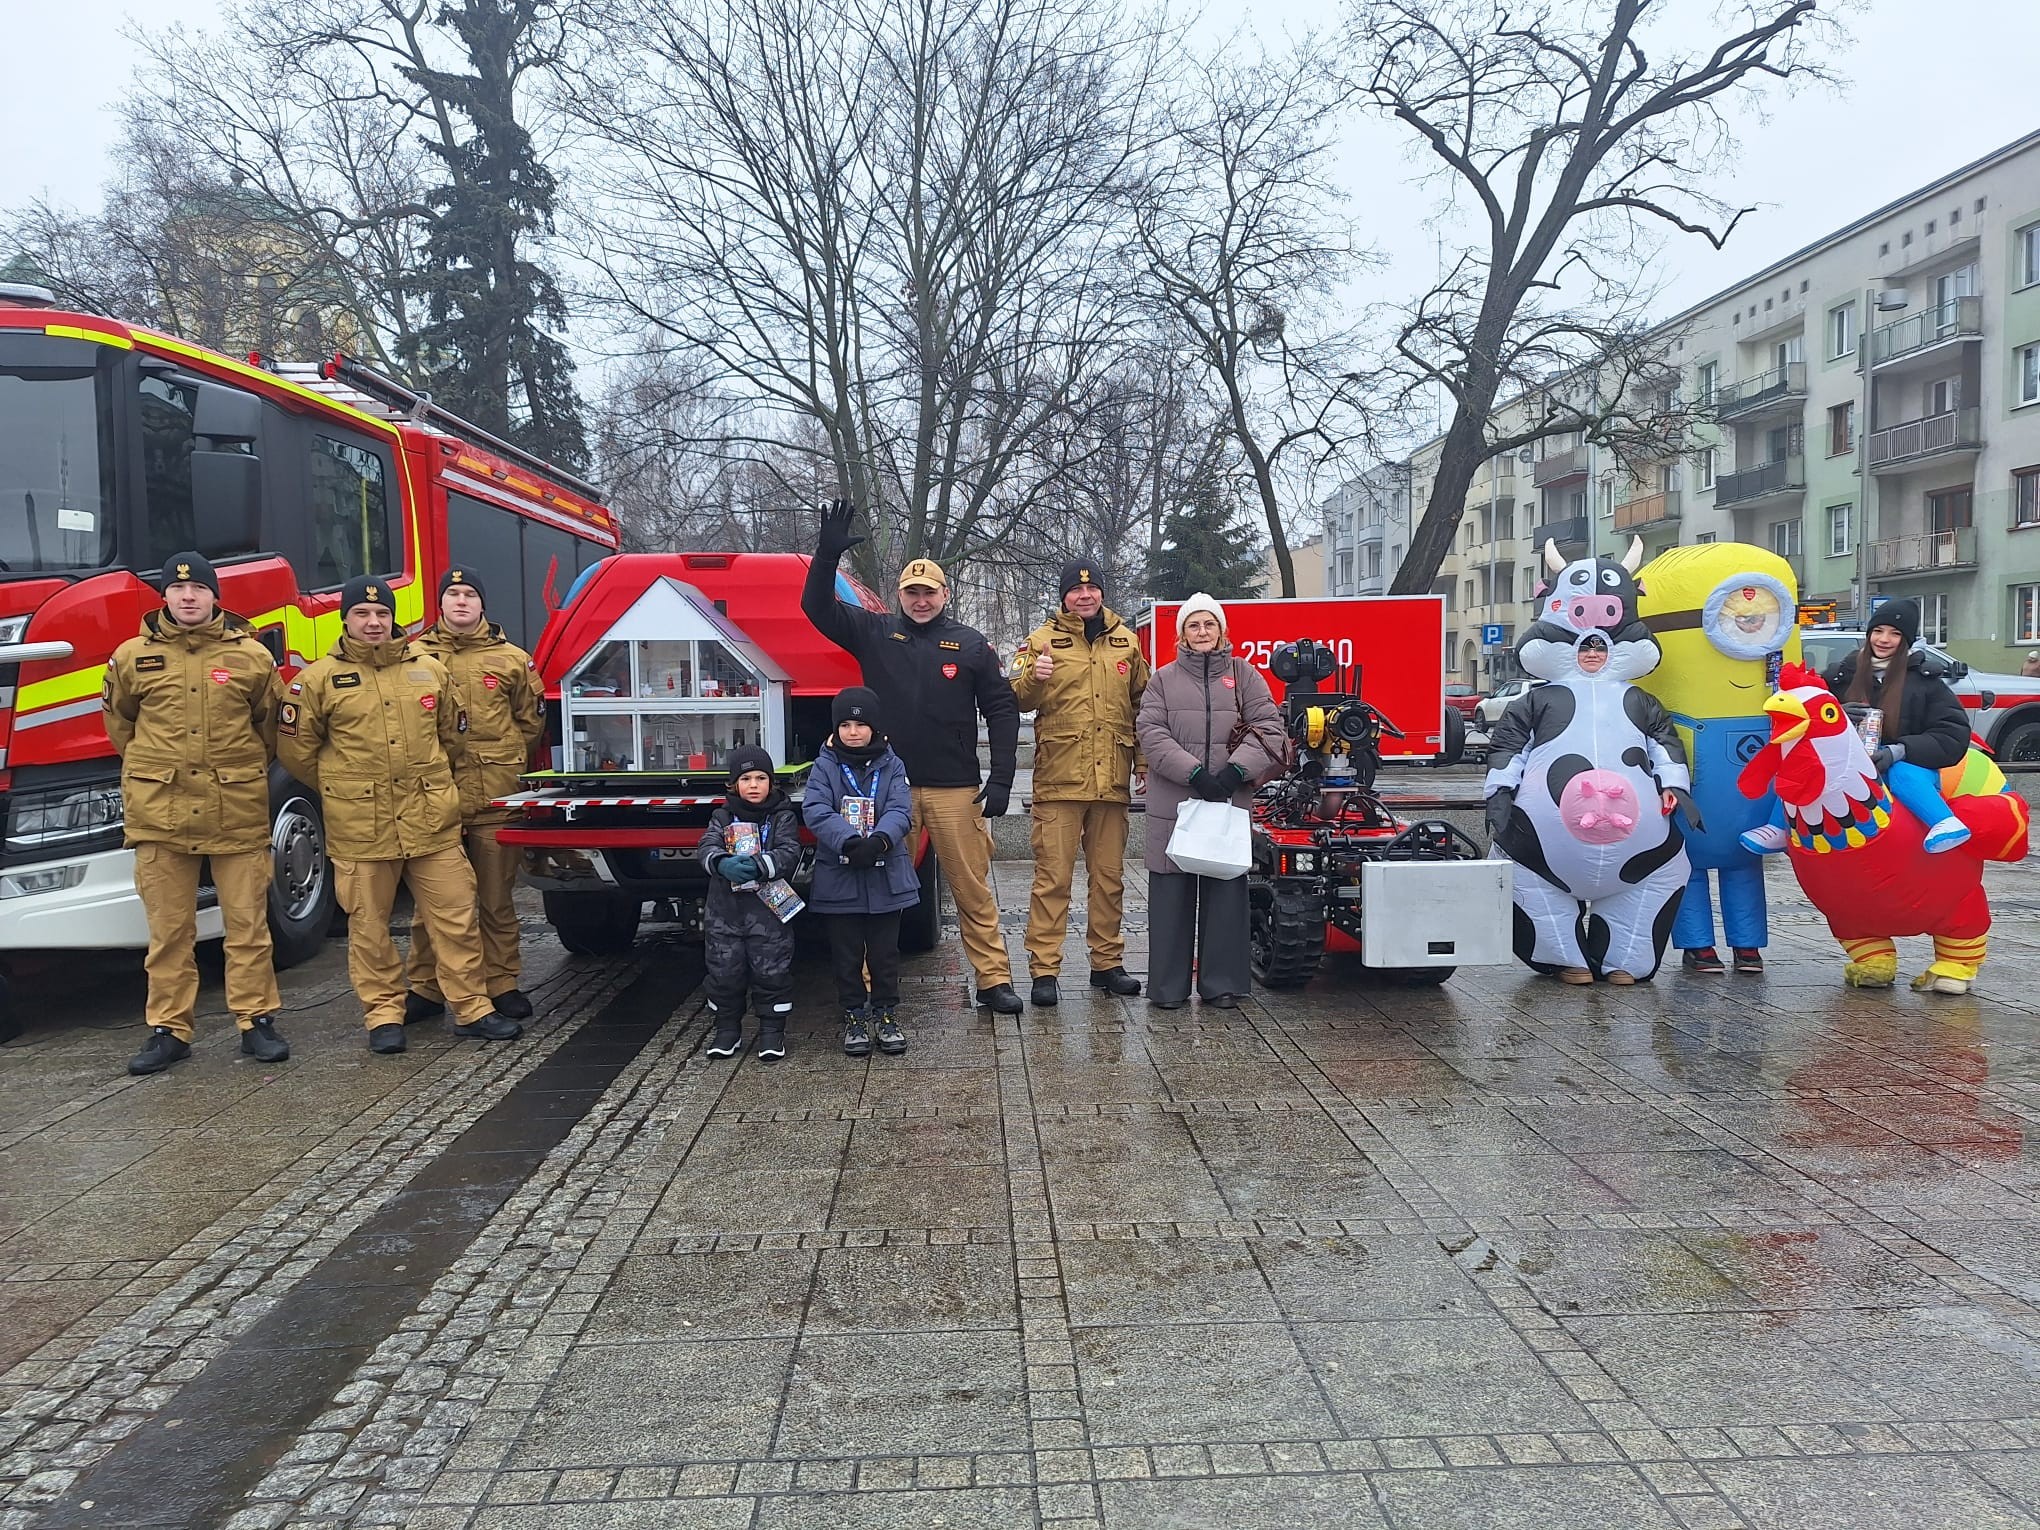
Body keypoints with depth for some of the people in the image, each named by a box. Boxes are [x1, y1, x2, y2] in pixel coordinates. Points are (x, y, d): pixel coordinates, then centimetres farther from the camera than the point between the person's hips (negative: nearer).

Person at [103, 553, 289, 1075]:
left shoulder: (252, 656, 2)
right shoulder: (133, 657, 5)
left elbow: (269, 723, 15)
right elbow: (119, 722, 19)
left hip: (238, 811, -1)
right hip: (160, 811, 1)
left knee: (248, 924, 4)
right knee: (168, 929, 7)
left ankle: (256, 1021, 14)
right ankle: (168, 1029, 16)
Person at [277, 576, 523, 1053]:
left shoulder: (430, 670, 8)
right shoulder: (319, 679, 0)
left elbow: (454, 735, 20)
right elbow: (296, 749, 6)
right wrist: (342, 786, 11)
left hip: (433, 822, 2)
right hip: (360, 830, -2)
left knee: (455, 918, 4)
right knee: (369, 927, 6)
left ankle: (472, 1008, 14)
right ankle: (383, 1014, 19)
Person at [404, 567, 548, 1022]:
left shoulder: (511, 659, 8)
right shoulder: (414, 656, 6)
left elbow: (531, 720, 16)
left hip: (495, 797, 0)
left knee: (497, 897, 7)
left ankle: (502, 984, 17)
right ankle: (425, 988, 13)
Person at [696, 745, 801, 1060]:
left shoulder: (783, 816, 2)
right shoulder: (723, 817, 8)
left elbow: (789, 853, -11)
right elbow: (707, 848, -7)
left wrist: (758, 865, -29)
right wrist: (723, 863, -30)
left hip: (769, 908, -2)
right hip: (725, 909, 2)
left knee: (771, 971, 0)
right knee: (724, 971, 6)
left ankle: (772, 1030, 15)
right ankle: (727, 1029, 22)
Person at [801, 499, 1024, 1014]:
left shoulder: (971, 644, 4)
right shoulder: (875, 633, 6)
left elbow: (1001, 711, 4)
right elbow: (817, 606, 0)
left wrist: (1001, 780, -3)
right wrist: (828, 554, -15)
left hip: (956, 791, -1)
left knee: (973, 889, 5)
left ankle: (993, 980, 13)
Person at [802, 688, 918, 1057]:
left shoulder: (891, 766, 3)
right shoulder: (824, 767, 0)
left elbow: (900, 810, -9)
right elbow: (815, 811, -13)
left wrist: (880, 839, -29)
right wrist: (849, 841, -28)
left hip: (885, 877, 0)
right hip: (838, 878, 0)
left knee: (884, 952, 9)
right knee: (846, 954, 9)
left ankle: (886, 1013, 24)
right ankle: (853, 1016, 23)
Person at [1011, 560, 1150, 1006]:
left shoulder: (1125, 642, 12)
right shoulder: (1043, 639, 1)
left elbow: (1142, 703, 21)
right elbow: (1017, 699, -10)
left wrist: (1144, 759, 14)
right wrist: (1033, 678, -31)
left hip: (1112, 782, 4)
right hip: (1059, 781, -4)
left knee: (1109, 877, 12)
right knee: (1052, 878, -3)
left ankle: (1107, 963, 23)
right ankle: (1043, 970, 2)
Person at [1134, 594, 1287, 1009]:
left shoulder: (1243, 675, 9)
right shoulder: (1164, 679, 8)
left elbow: (1269, 729, 2)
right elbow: (1151, 733, -3)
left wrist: (1236, 771, -14)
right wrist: (1195, 773, -15)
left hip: (1229, 802, 1)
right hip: (1173, 803, 0)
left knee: (1225, 891, 3)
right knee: (1172, 893, 2)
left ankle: (1221, 983, 14)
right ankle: (1168, 986, 11)